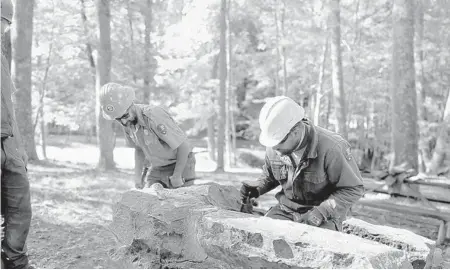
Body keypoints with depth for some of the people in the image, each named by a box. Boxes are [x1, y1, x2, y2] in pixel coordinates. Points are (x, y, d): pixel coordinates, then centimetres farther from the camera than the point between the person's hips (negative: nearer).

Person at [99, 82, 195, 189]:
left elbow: (184, 145, -26)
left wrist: (177, 176, -20)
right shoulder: (127, 123, -6)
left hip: (181, 165, -7)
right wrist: (138, 176, 5)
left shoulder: (152, 116, -31)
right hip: (157, 168, 7)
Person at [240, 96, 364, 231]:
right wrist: (258, 187, -5)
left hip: (325, 215, -4)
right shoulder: (274, 148, -5)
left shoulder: (331, 148, -22)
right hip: (286, 209, 4)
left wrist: (322, 212, -23)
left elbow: (353, 189, -13)